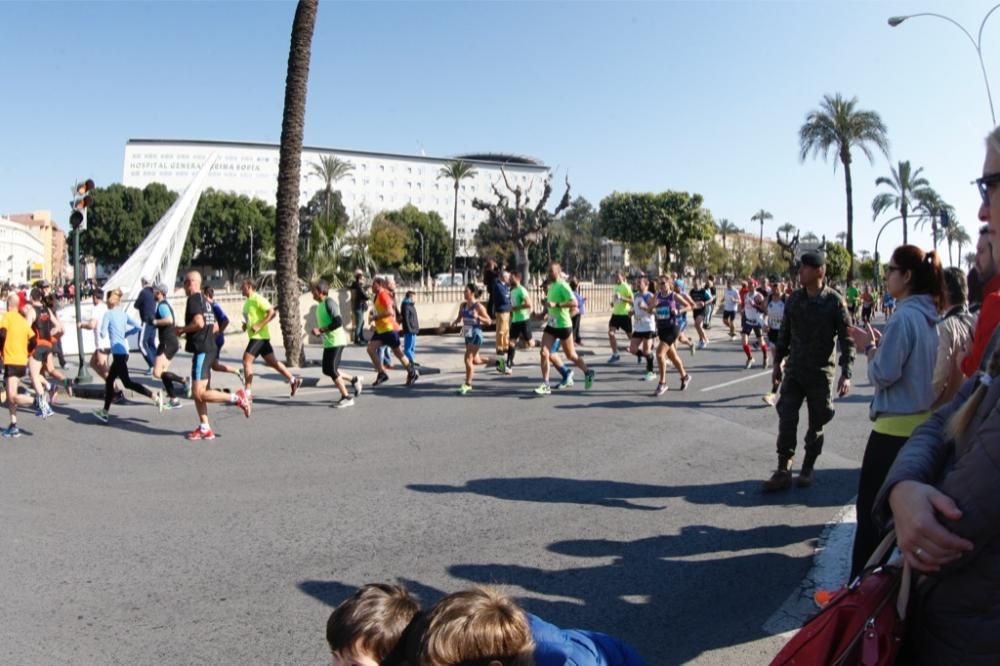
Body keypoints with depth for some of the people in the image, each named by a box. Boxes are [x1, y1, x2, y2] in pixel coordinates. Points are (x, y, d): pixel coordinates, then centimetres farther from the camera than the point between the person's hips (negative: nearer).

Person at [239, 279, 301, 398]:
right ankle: (293, 379, 15)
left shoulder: (257, 299, -13)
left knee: (247, 360, -10)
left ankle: (248, 392, -6)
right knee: (272, 362, 10)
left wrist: (259, 326, -23)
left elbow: (272, 313, -20)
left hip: (259, 336, -9)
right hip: (256, 336, 9)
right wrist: (246, 325, 9)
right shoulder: (248, 301, 15)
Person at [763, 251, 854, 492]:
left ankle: (807, 469, 25)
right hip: (793, 371, 3)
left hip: (821, 373, -3)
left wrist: (846, 373, -15)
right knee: (786, 421, -3)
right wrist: (778, 362, 13)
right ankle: (783, 472, 4)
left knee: (816, 424, 9)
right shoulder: (794, 298, 1)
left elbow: (846, 339, -9)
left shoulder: (835, 301, -11)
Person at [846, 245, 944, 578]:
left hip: (894, 427, -9)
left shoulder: (905, 317, -18)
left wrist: (869, 347, -3)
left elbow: (884, 374, -18)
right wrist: (880, 344, 8)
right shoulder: (929, 316, 9)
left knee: (871, 507, -1)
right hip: (921, 422, 9)